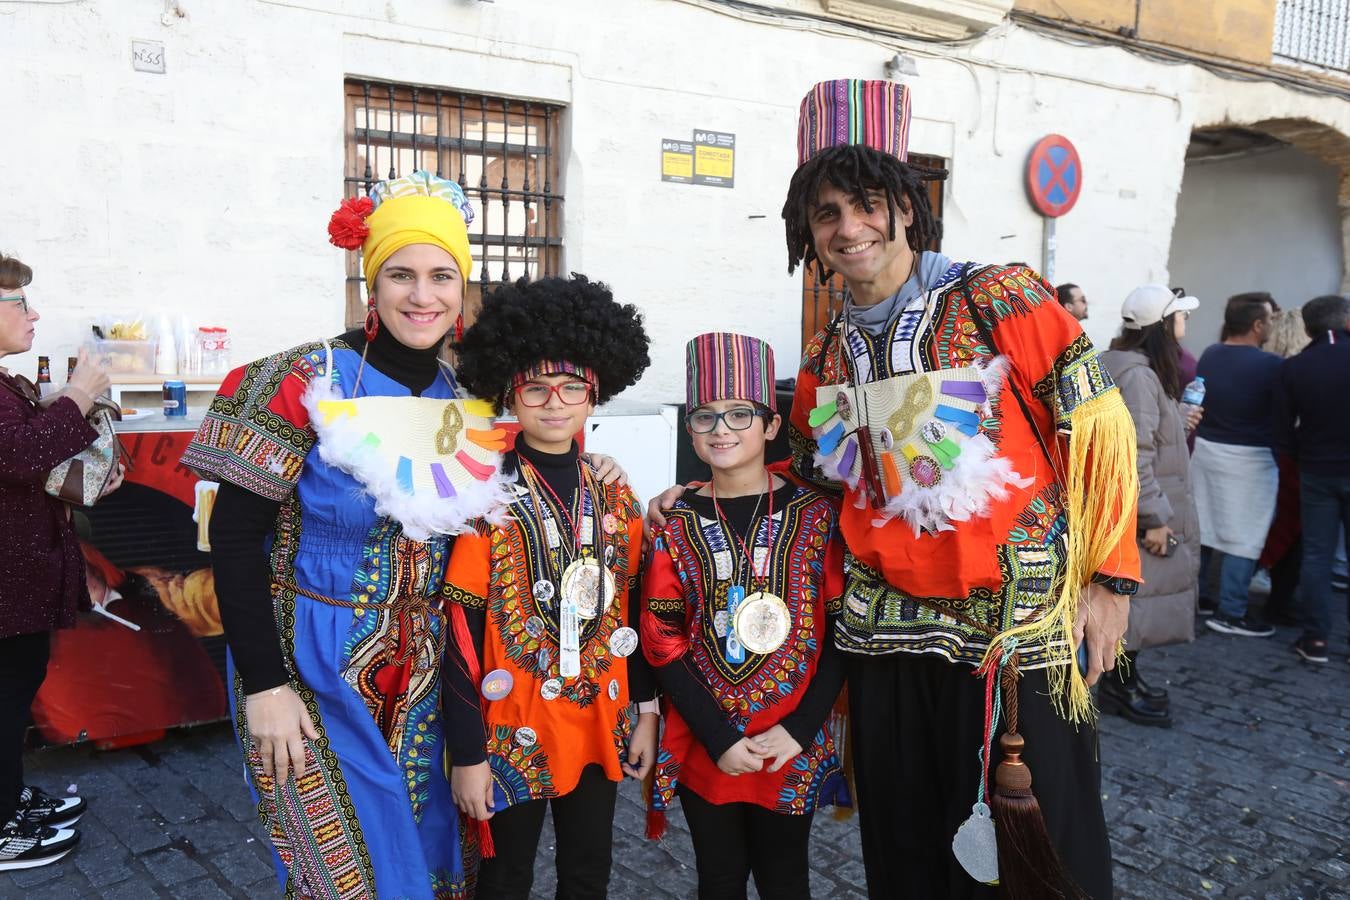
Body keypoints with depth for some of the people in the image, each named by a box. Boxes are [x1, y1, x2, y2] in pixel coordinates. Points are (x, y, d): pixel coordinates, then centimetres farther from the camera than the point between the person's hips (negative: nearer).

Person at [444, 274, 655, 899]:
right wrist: (467, 754, -13)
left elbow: (632, 614, 9)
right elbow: (463, 633, -13)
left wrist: (645, 713, 9)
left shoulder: (616, 501, 2)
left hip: (599, 730, 4)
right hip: (514, 732, -4)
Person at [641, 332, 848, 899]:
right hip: (703, 745, 1)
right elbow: (662, 641, -4)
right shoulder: (677, 524, -1)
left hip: (791, 747, -1)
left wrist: (798, 729, -13)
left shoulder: (815, 516, -4)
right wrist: (719, 739, -11)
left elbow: (841, 634, -4)